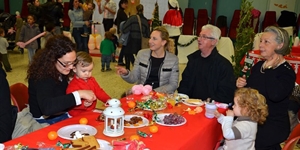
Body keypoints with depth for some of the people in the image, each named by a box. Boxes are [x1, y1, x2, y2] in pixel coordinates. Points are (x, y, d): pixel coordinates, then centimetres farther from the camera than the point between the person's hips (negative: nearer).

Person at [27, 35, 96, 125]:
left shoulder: (60, 72, -1)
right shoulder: (41, 77, -22)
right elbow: (46, 108, -38)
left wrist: (82, 100, -5)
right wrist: (79, 94, -36)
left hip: (62, 116, 7)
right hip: (46, 123, -7)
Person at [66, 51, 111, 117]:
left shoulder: (92, 80, 9)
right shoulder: (73, 85, -16)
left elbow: (99, 92, 16)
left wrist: (108, 100, -1)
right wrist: (83, 104, -35)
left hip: (91, 112, 7)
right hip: (77, 115, -6)